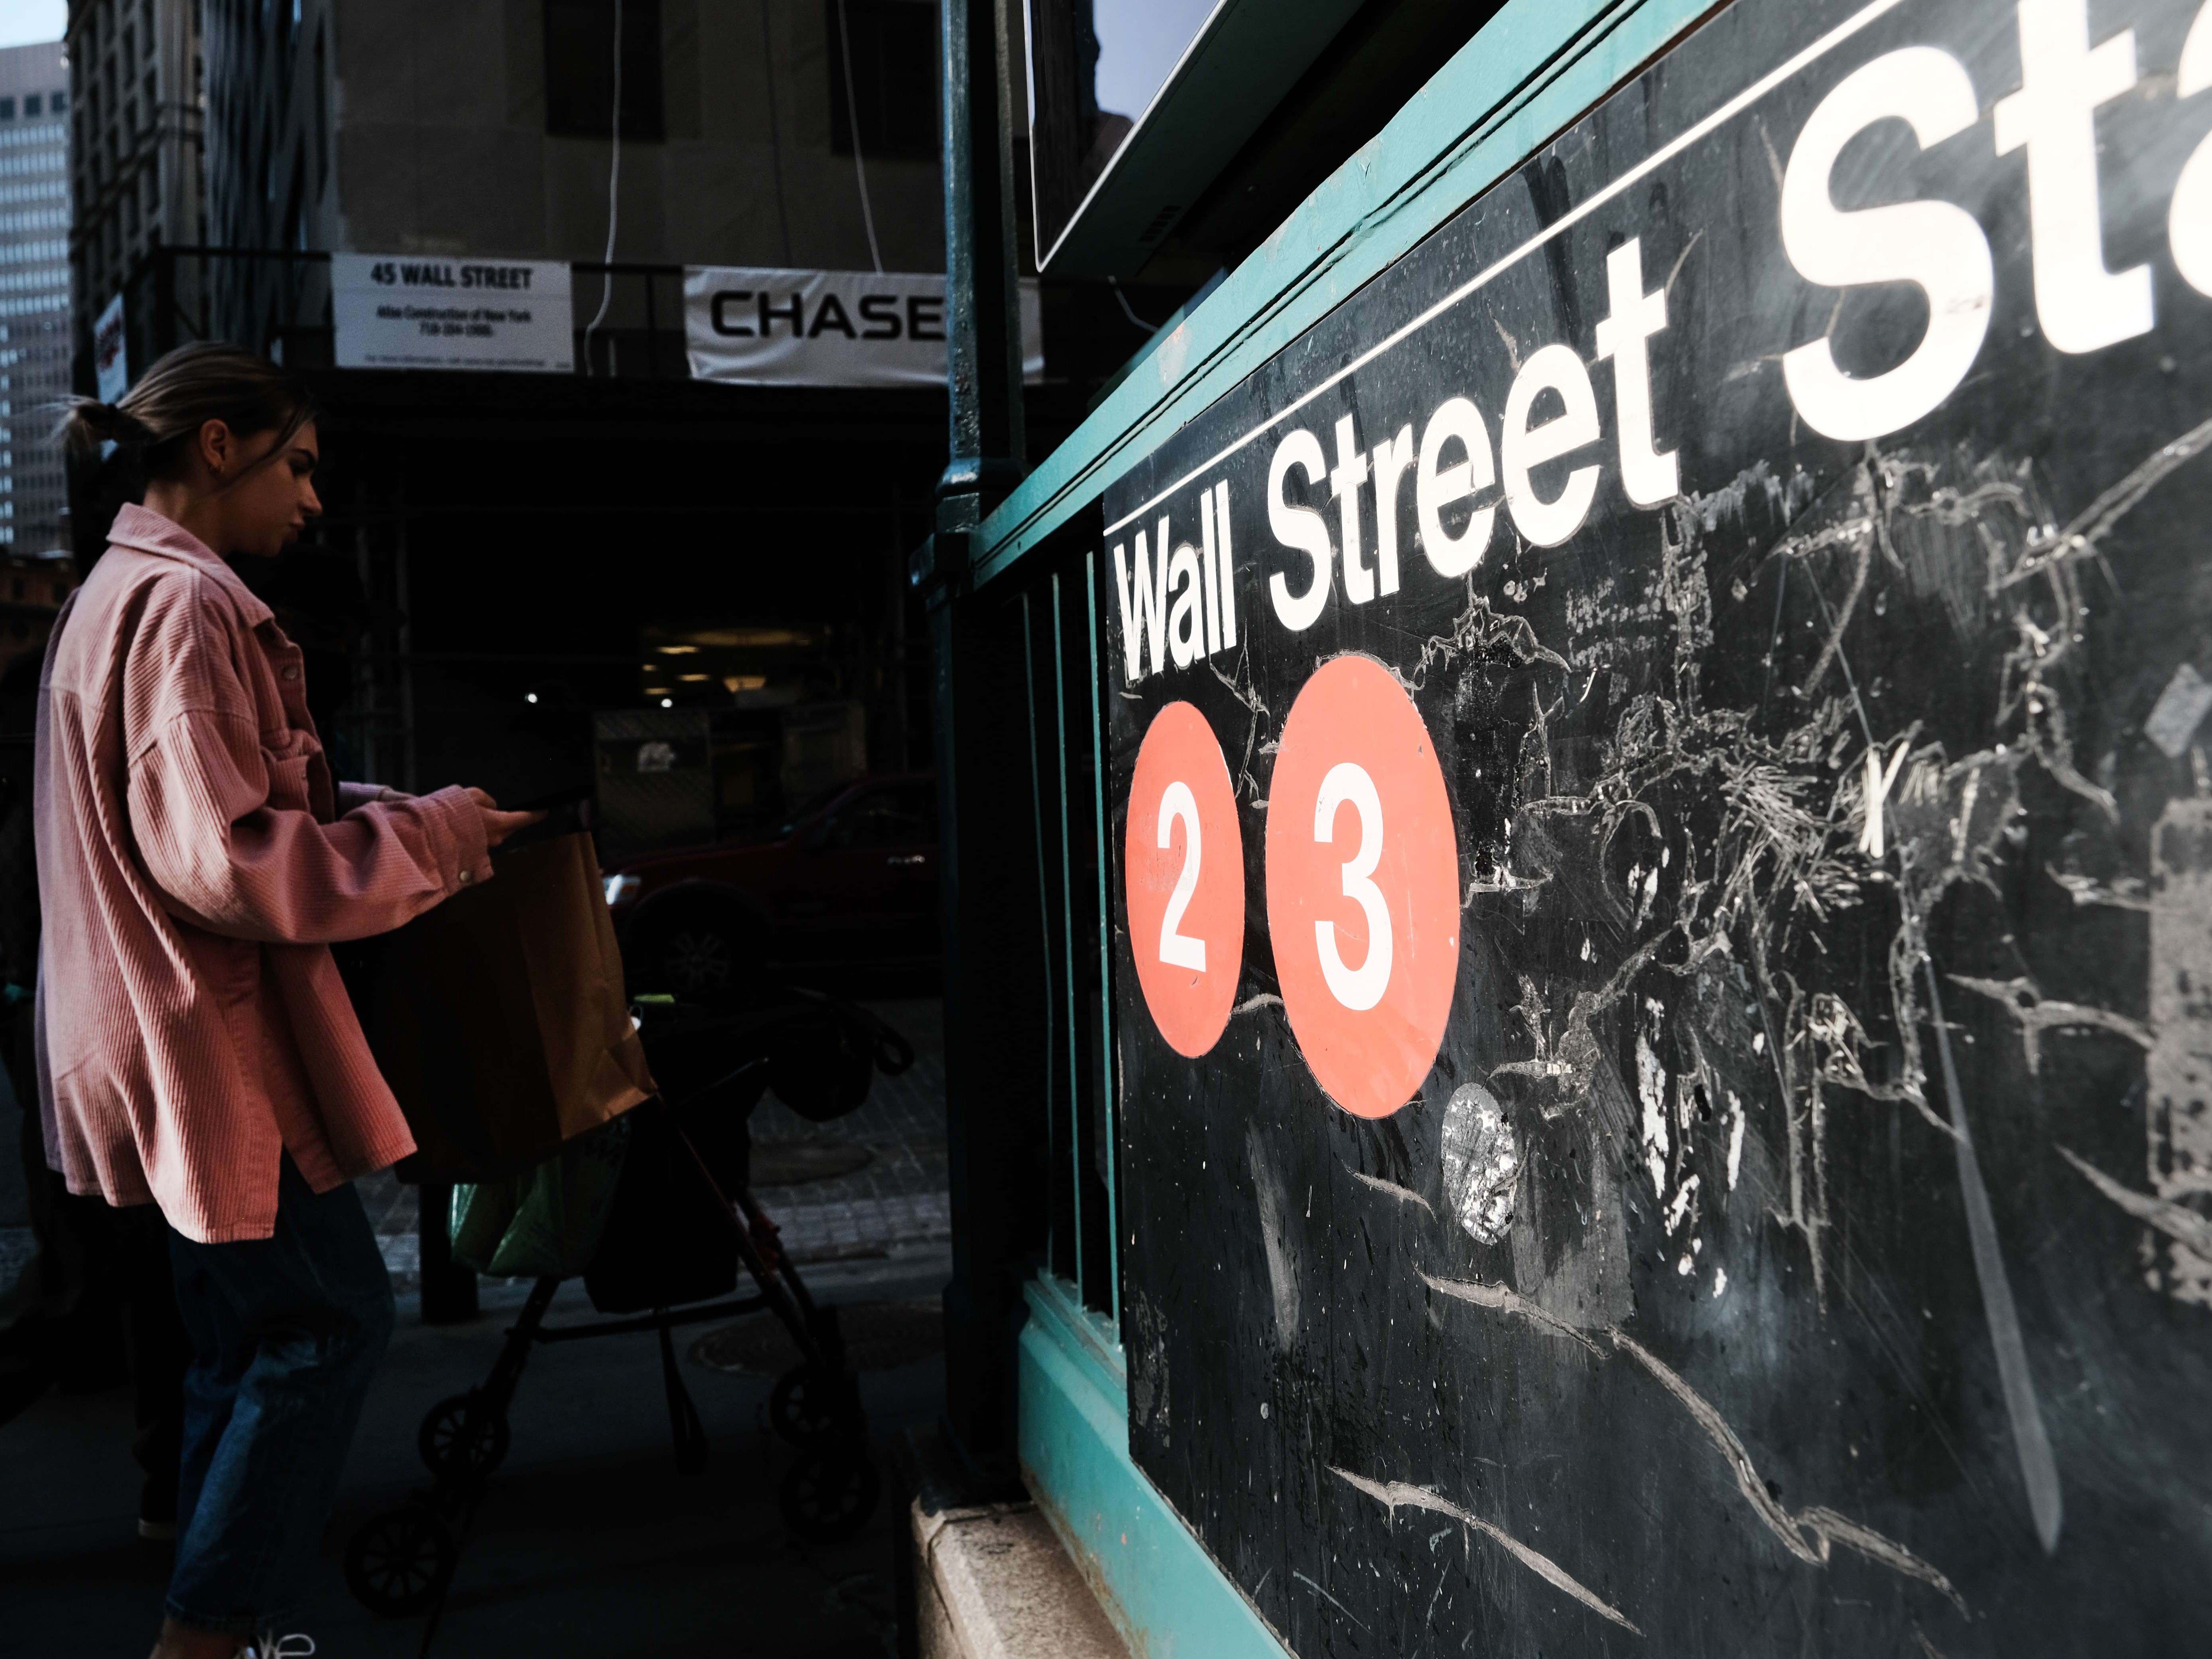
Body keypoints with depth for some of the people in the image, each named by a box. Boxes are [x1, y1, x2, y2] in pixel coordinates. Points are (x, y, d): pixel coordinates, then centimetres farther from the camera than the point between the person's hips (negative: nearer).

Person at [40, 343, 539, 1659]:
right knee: (333, 1320, -1)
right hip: (212, 1045, -11)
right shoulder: (187, 602, -17)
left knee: (250, 1338, 17)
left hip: (167, 1044, 11)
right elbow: (226, 860, -24)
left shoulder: (118, 595, 17)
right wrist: (427, 837, -15)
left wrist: (381, 805, 14)